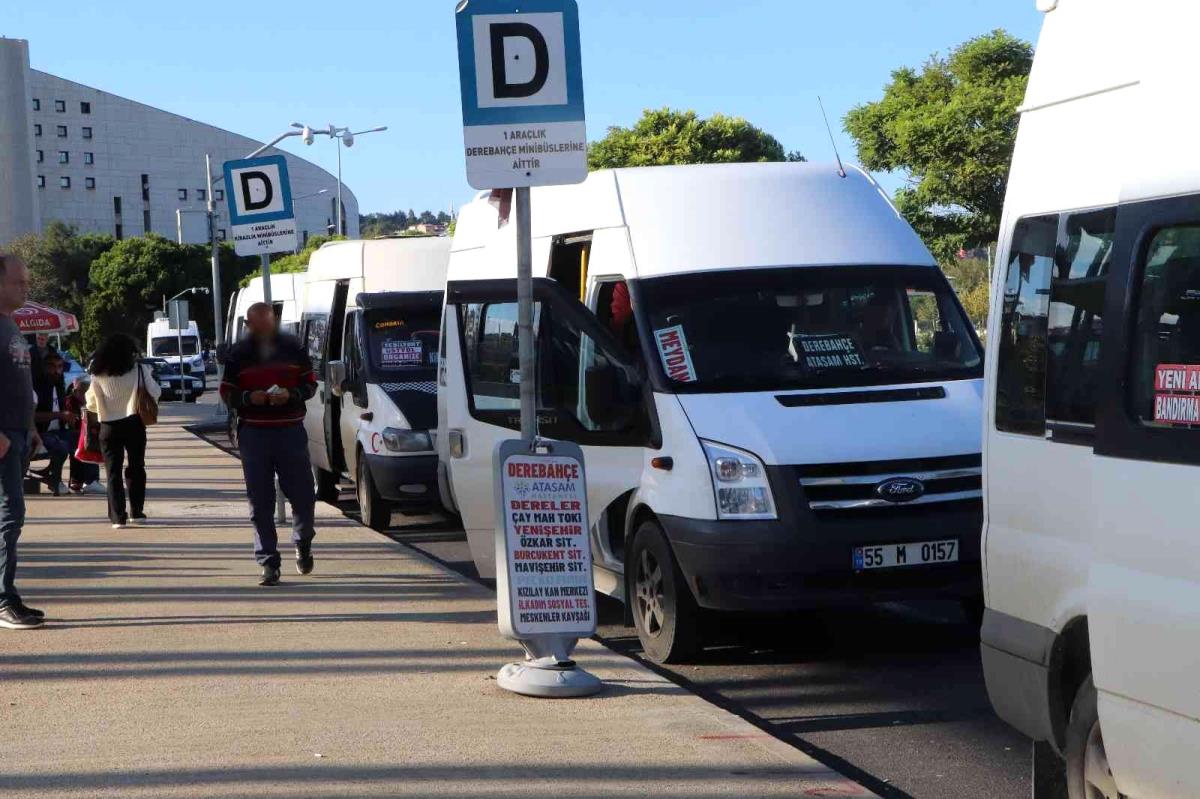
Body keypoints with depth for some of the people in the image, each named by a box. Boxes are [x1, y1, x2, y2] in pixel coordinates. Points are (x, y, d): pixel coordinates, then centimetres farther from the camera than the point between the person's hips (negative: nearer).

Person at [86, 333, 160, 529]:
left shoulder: (98, 375, -3)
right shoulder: (139, 369, -7)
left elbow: (91, 404, 3)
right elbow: (155, 393, -3)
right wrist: (149, 376, 14)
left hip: (109, 427, 0)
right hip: (134, 423, 0)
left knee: (113, 471, 5)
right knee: (136, 467, 16)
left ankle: (118, 516, -2)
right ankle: (137, 512, 18)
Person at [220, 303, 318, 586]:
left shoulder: (294, 349, 5)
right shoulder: (238, 354, 4)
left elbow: (310, 384, 8)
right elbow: (227, 393, 7)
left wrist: (290, 395, -12)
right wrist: (249, 397, -14)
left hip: (291, 432, 0)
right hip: (253, 433, 0)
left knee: (303, 496, 4)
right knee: (260, 503, 0)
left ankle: (303, 544, 33)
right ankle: (268, 563, 6)